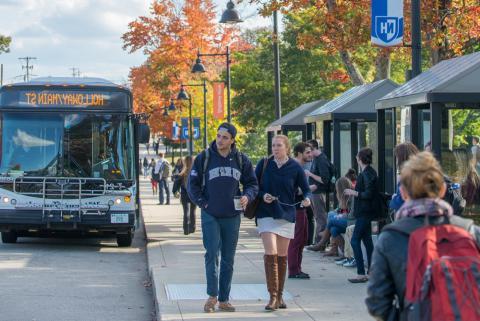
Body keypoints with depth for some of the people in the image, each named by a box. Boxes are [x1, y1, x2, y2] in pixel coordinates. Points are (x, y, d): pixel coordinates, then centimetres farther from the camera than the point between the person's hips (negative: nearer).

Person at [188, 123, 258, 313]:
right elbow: (193, 184, 3)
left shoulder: (241, 160, 3)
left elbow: (252, 183, 11)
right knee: (212, 254, -11)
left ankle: (224, 299, 14)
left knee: (228, 259, 7)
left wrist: (247, 196, -8)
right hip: (210, 216, -2)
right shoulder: (204, 158, -3)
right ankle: (212, 296, -1)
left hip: (232, 217, 2)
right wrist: (202, 203, -7)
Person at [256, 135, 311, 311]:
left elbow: (306, 189, 4)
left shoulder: (295, 168, 1)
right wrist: (263, 195, -12)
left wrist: (307, 199, -18)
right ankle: (273, 296, -14)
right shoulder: (264, 164, 1)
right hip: (266, 215, -1)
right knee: (270, 253, -14)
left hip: (286, 215, 1)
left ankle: (280, 296, 19)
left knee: (282, 256, 8)